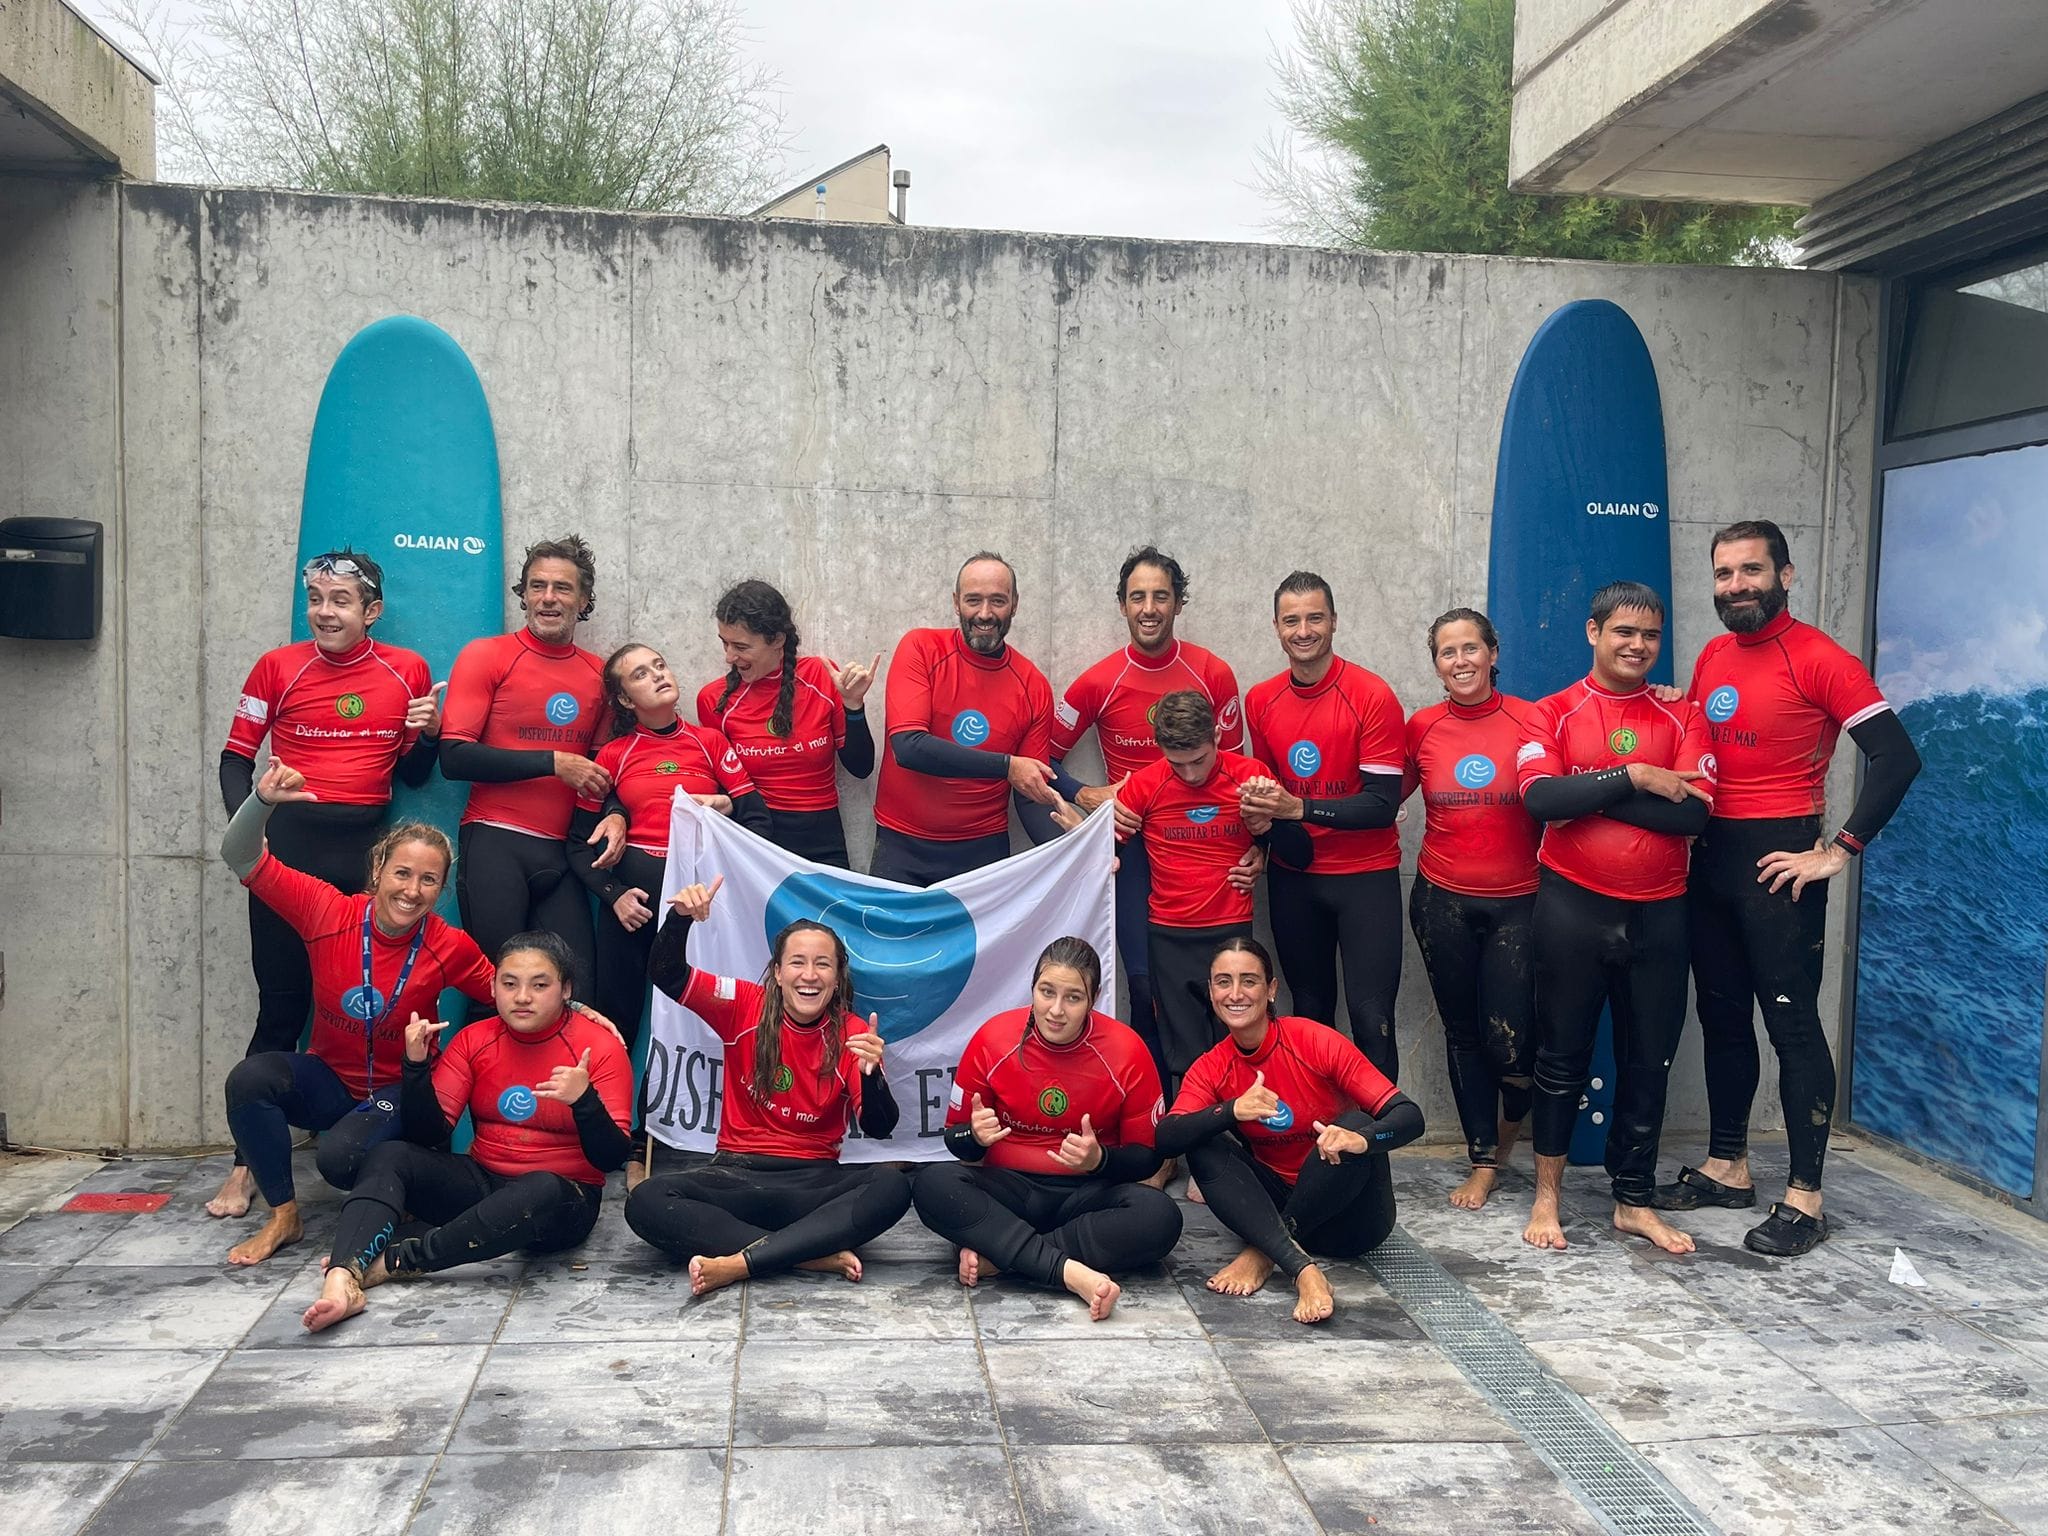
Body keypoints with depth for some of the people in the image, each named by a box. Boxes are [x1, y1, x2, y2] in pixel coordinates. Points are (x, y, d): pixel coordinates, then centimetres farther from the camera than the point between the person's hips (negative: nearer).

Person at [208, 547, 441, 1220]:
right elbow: (236, 758, 7)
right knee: (281, 1006, 1)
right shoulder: (278, 667, 2)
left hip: (369, 846, 1)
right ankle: (250, 1163, 10)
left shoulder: (407, 671, 6)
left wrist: (430, 732, -7)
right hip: (290, 842, -1)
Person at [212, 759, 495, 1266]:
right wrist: (263, 802, -36)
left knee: (342, 1157, -31)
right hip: (327, 1077, 2)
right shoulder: (330, 912, -16)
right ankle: (283, 1217, -9)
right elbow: (241, 858, -18)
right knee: (250, 1078, -28)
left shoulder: (450, 948, -17)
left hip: (399, 1090, -2)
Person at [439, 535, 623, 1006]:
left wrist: (616, 816, 0)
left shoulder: (599, 674, 11)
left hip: (564, 853, 4)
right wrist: (553, 763, -12)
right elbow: (454, 756, -9)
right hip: (496, 843, -3)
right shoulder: (487, 655, 0)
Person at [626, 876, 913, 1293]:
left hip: (815, 1181, 0)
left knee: (891, 1188, -31)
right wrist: (680, 918, -30)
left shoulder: (852, 1034, -2)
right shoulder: (746, 1007, 0)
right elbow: (666, 975, -10)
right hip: (736, 1175, 0)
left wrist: (871, 1073, -32)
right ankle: (816, 1255, -31)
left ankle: (737, 1264, -34)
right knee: (646, 1202, -29)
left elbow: (878, 1129, -11)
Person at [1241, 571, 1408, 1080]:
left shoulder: (1372, 696, -13)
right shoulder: (1260, 700, 3)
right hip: (1291, 876, 4)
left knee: (1371, 1018, -5)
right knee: (1308, 1009, 13)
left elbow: (1382, 803, -16)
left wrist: (1300, 808, -25)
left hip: (1365, 875, -4)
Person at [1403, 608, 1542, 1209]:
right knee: (1462, 1030, 11)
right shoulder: (1422, 727, 1)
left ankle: (1513, 1114, 31)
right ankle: (1483, 1160, 27)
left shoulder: (1529, 719, -6)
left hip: (1517, 900, -2)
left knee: (1508, 1035, -6)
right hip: (1442, 900, 2)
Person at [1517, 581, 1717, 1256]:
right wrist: (1633, 778, -16)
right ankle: (1547, 1195, 20)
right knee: (1562, 1054, 7)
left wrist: (1586, 792, -13)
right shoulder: (1553, 712, 0)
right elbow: (1539, 796, -16)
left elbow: (1694, 811, -10)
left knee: (1649, 1059, 9)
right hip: (1572, 906, -2)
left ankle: (1634, 1202, 23)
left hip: (1658, 913, 2)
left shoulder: (1682, 717, 5)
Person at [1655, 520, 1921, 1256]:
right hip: (1710, 855, 7)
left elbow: (1897, 757, -16)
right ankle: (1727, 1166, 26)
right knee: (1722, 1016, 13)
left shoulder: (1819, 659, -11)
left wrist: (1838, 850, -17)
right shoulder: (1711, 657, 10)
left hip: (1776, 860, -7)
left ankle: (1804, 1197, 4)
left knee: (1791, 1023, -3)